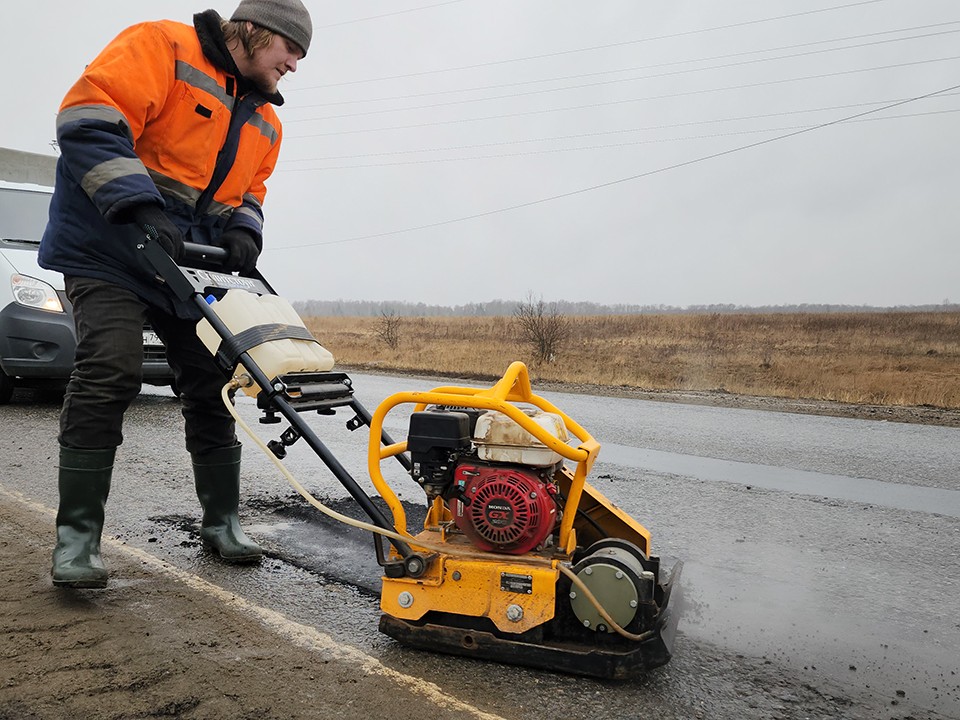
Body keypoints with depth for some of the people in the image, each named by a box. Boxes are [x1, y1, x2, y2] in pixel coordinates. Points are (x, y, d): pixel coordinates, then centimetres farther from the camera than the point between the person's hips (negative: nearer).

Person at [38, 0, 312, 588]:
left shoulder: (265, 120, 16)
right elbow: (90, 118, -19)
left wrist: (242, 230, -3)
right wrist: (141, 207, -29)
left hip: (193, 263, 7)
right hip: (111, 247, -7)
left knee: (212, 385, 4)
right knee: (109, 374, -18)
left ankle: (222, 518, 16)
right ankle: (77, 533, -7)